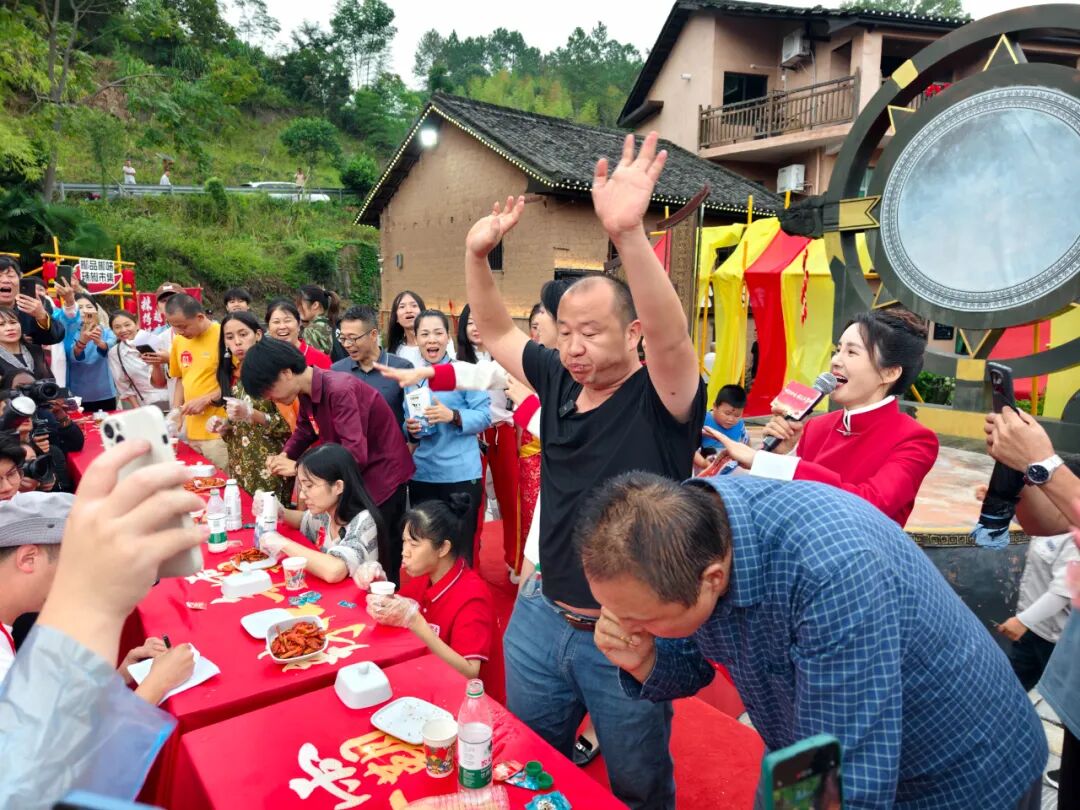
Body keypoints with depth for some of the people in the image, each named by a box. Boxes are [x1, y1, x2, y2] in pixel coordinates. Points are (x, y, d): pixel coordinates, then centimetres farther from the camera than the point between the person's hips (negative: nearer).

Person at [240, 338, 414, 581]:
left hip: (382, 478, -9)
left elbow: (355, 455, -33)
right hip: (354, 480, 9)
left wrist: (297, 467, -24)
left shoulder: (339, 391, -28)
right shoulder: (307, 394, 0)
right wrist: (285, 455, -3)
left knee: (379, 564, 1)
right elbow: (305, 429, 18)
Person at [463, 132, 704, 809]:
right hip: (541, 617, 6)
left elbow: (671, 339, -37)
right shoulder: (559, 382, 1)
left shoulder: (661, 400, -16)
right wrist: (478, 254, -5)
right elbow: (496, 332, 10)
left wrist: (629, 234, -50)